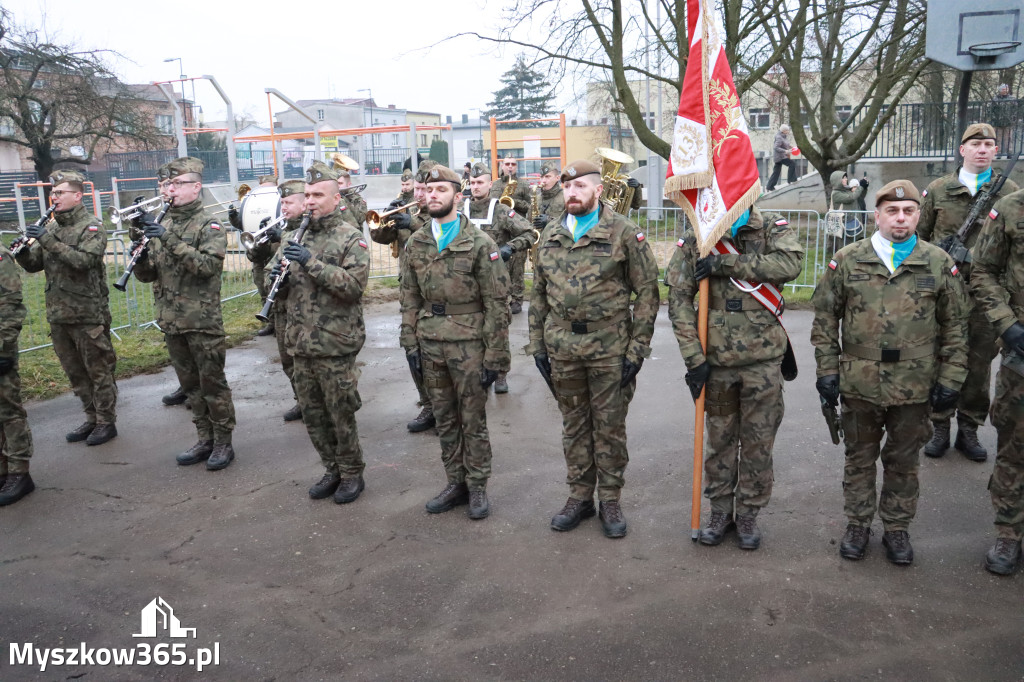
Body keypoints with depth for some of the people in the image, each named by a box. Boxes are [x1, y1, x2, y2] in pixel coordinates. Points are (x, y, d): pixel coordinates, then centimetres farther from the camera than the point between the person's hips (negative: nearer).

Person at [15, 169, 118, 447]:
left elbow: (84, 260, -22)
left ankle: (107, 422, 11)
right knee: (75, 372, 14)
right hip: (58, 315, 7)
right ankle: (92, 419, 26)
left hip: (88, 314, -7)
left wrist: (48, 241, -25)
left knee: (98, 371, 2)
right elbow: (34, 265, 10)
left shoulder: (92, 226, -7)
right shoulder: (50, 227, 12)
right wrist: (23, 251, -10)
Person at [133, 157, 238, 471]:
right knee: (190, 384, 15)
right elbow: (147, 275, 11)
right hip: (171, 321, 7)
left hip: (203, 321, -6)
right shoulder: (162, 225, 10)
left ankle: (223, 443, 12)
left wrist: (171, 241, -28)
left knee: (212, 383, 1)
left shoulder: (209, 226, -7)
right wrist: (141, 255, -11)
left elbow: (208, 265, -23)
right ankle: (205, 439, 26)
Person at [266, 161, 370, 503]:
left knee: (341, 415, 3)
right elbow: (271, 281, 18)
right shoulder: (297, 237, 12)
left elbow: (354, 285, -19)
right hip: (300, 344, 6)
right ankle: (332, 469, 31)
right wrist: (276, 274, -6)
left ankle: (352, 474, 21)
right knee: (313, 414, 14)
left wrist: (311, 262, -24)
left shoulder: (351, 238, -7)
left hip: (335, 346, -6)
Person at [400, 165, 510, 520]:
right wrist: (410, 344, 5)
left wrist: (495, 356, -12)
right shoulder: (415, 244, 6)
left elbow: (497, 303, -9)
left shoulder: (480, 244, -8)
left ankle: (477, 487, 21)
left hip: (469, 344, -4)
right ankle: (455, 483, 28)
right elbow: (409, 298, 11)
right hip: (430, 344, 5)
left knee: (473, 420, 7)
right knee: (445, 419, 14)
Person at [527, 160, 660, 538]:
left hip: (609, 347, -4)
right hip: (562, 348, 4)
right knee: (574, 425, 14)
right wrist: (537, 345, 8)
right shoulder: (550, 234, 8)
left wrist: (637, 348, -10)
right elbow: (538, 294, 13)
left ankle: (610, 500, 22)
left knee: (610, 425, 7)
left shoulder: (624, 233, -5)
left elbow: (646, 292, -5)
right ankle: (580, 496, 28)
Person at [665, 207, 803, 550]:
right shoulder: (695, 240, -1)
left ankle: (748, 513, 26)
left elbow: (791, 263, -23)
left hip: (763, 359, -1)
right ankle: (720, 509, 30)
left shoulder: (772, 229, -2)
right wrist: (694, 358, -9)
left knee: (758, 441, 9)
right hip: (717, 358, 1)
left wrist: (725, 263, -24)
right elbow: (679, 300, -4)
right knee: (719, 438, 12)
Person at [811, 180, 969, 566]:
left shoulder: (940, 264, 1)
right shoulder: (847, 260, -1)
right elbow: (825, 318, 2)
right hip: (859, 384, 0)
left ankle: (896, 529, 31)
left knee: (903, 462, 14)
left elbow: (955, 326, 5)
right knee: (859, 458, 13)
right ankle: (858, 525, 30)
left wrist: (950, 379, 1)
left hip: (915, 387, 0)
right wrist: (827, 370, -2)